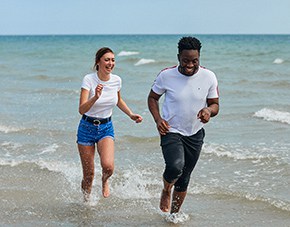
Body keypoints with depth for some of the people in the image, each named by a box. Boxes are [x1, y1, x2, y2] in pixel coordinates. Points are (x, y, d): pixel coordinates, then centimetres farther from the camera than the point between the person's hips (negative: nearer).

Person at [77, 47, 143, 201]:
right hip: (87, 127, -2)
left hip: (106, 127, 2)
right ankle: (86, 201, 30)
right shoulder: (89, 80, -16)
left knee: (108, 166, -23)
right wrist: (96, 97, -40)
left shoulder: (116, 80, -3)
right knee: (88, 175, 2)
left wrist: (131, 114, 7)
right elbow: (81, 109, -25)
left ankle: (104, 180, 13)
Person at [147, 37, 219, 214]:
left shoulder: (209, 77, -7)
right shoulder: (166, 75, -11)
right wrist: (158, 119, -12)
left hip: (195, 134, 3)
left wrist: (209, 110, -23)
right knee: (175, 166, -29)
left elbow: (215, 105, 1)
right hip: (171, 131, -3)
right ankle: (166, 191, 5)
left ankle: (174, 215, 32)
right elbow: (152, 98, 5)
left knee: (184, 180, 11)